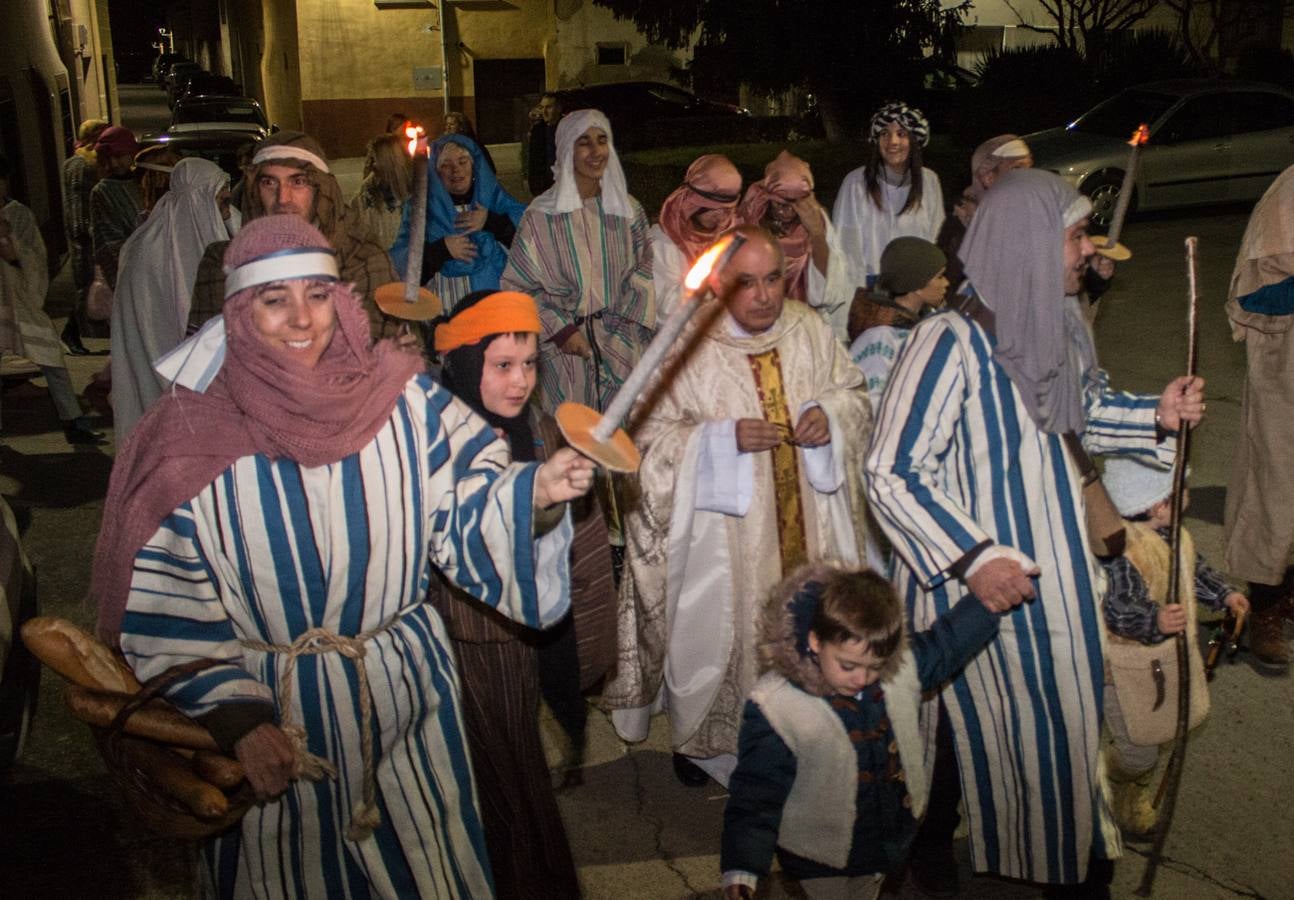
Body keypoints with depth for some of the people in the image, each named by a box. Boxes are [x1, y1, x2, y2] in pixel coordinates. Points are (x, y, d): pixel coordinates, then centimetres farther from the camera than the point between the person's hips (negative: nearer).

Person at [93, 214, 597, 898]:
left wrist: (535, 492, -30)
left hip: (406, 701, 2)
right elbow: (167, 615, -9)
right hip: (271, 713, -1)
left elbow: (470, 512, -10)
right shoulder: (193, 439, -13)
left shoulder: (402, 401, -8)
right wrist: (235, 720, -15)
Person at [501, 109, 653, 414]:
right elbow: (518, 285, -4)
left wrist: (634, 325, -4)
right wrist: (561, 330, -9)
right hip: (567, 343, -3)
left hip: (622, 340, 3)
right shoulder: (541, 216, -7)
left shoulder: (629, 210, 6)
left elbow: (643, 272, 9)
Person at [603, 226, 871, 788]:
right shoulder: (687, 345, -14)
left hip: (805, 523, 4)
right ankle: (701, 736, 35)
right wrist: (725, 437, -25)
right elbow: (650, 432, -13)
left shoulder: (809, 329, -1)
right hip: (723, 531, -4)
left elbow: (854, 393, 11)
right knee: (718, 628, 10)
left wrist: (830, 414, -12)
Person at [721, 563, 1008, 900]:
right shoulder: (775, 708, -29)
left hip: (890, 832, 6)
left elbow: (948, 642, 4)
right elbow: (755, 792, -24)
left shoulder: (902, 666, -14)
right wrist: (741, 869, -29)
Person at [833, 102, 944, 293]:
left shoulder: (929, 182, 3)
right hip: (871, 283, -2)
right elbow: (847, 246, -5)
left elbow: (936, 240, 9)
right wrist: (858, 293, -10)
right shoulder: (856, 182, -6)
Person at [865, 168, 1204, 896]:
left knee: (1066, 713, 19)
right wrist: (971, 559, -28)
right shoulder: (952, 343, -25)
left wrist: (1157, 417, -1)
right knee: (971, 723, 11)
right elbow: (890, 474, -24)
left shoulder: (1060, 324, -3)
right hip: (979, 576, -7)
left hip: (1056, 563, 7)